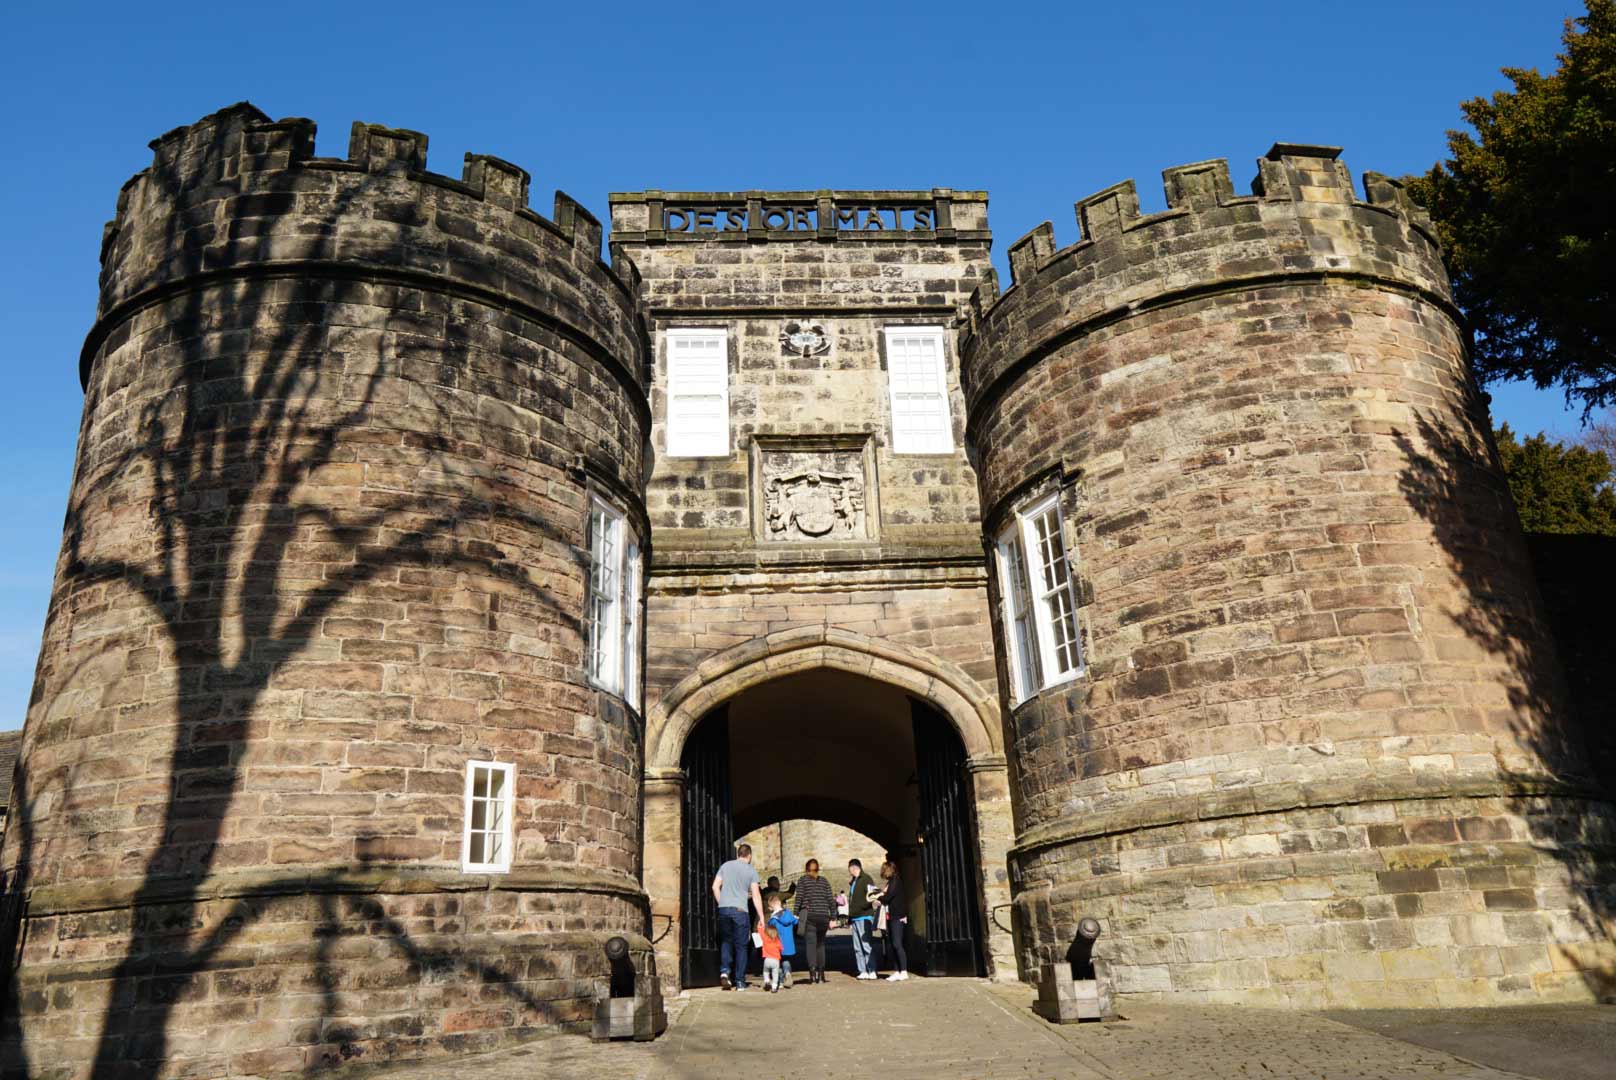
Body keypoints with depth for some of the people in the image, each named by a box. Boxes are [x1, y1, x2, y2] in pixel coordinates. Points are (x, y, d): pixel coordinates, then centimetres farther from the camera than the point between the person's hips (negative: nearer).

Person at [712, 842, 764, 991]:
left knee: (725, 941, 16)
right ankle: (740, 981, 8)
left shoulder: (725, 866, 10)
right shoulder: (751, 871, 3)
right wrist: (761, 917, 3)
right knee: (741, 945, 6)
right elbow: (756, 896, -1)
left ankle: (724, 971, -4)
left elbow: (715, 886, 6)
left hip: (724, 909, 2)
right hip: (740, 910, -2)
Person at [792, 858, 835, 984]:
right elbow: (831, 900, 9)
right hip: (823, 917, 3)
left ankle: (812, 971, -19)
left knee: (810, 944, -5)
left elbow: (799, 898, -5)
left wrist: (795, 914, -5)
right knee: (820, 944, 13)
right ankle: (821, 974, 13)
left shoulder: (802, 880, 5)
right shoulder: (824, 881, 14)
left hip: (808, 916, -3)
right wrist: (832, 918, 12)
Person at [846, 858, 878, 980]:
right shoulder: (853, 882, 19)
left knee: (866, 945, -9)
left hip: (864, 917, -8)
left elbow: (872, 895, -15)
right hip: (854, 918, 8)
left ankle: (872, 971, -5)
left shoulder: (866, 879, -7)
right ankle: (863, 971, 8)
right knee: (857, 947, 6)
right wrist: (849, 918, 18)